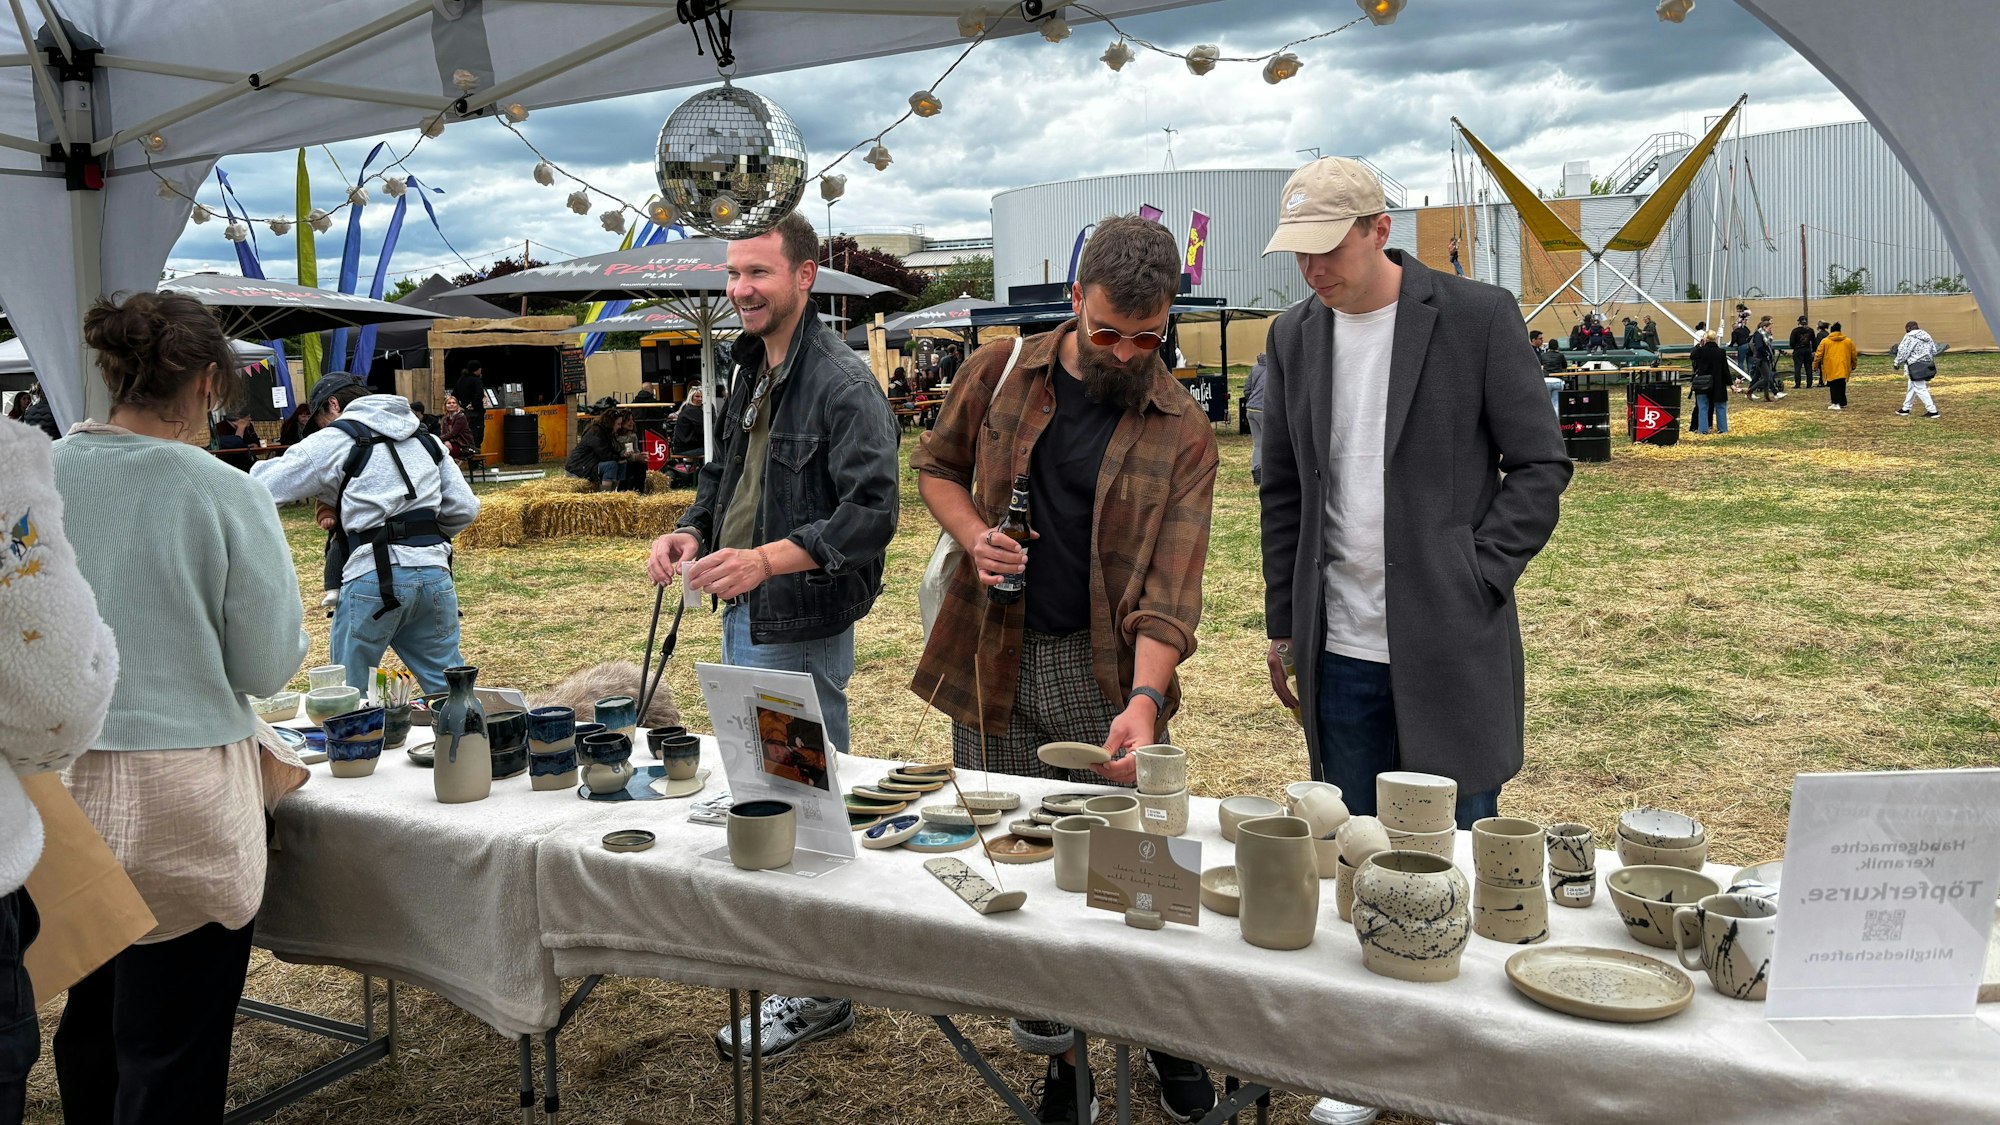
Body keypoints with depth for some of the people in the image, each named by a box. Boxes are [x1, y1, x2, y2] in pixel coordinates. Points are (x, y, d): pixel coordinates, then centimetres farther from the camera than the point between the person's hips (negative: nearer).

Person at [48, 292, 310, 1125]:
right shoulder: (223, 495, -15)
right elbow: (269, 665, -9)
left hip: (54, 793, 5)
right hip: (176, 807, -5)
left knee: (88, 1025, 24)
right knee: (171, 1058, 7)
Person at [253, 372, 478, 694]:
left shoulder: (333, 441, 5)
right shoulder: (425, 439, 21)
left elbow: (261, 485, 5)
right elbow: (464, 508, 16)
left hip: (373, 579, -5)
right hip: (435, 574, 5)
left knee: (349, 697, 8)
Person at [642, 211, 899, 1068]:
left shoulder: (842, 384, -16)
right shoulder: (750, 375, 14)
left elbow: (872, 513, -22)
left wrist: (767, 560, -31)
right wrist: (690, 533, 4)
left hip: (800, 628, -9)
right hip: (743, 615, 10)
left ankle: (818, 991, 11)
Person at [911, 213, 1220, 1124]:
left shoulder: (1182, 433, -6)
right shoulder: (1003, 371, 1)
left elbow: (1171, 586, -14)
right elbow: (936, 467, 15)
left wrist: (1143, 699, -29)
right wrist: (972, 535, -6)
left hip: (1106, 673, -2)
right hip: (992, 665, 2)